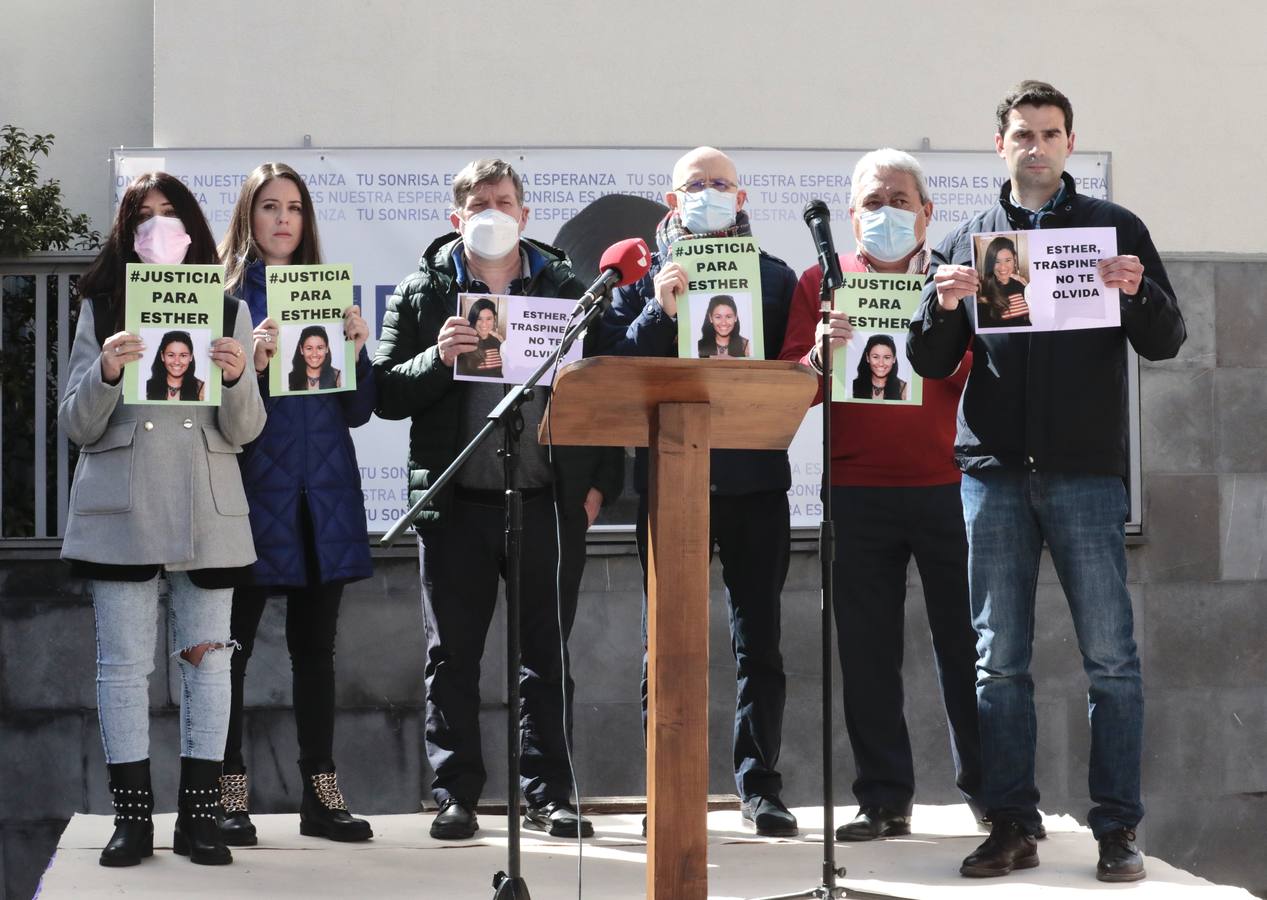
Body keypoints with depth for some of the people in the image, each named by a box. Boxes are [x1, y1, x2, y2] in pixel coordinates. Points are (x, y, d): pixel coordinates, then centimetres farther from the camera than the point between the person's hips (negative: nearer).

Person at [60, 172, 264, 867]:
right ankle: (132, 818, 6)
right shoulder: (101, 310, 8)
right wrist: (106, 373, -15)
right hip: (119, 513, -1)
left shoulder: (228, 312, 10)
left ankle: (197, 817, 6)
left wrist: (236, 378, -14)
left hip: (207, 511, 1)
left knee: (206, 660, 1)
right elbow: (76, 425, 4)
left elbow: (245, 430, 6)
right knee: (123, 664, 0)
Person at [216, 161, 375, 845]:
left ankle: (321, 794, 13)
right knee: (232, 645, -2)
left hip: (323, 493, 4)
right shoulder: (222, 294, 2)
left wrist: (357, 348, -5)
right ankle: (229, 795, 4)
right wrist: (252, 361, -21)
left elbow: (359, 409, 11)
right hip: (252, 492, -4)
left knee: (315, 645, 8)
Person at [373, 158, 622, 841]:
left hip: (550, 502, 1)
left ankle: (547, 795, 12)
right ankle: (455, 796, 9)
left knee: (547, 655, 5)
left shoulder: (567, 291, 10)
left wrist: (600, 483, 0)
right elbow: (386, 393, 1)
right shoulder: (422, 295, 7)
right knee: (453, 656, 3)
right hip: (456, 503, 0)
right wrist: (437, 358, -17)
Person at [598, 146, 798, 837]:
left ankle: (760, 786, 9)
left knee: (758, 639, 3)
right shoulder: (644, 276, 7)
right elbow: (614, 369, -4)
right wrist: (659, 312, -18)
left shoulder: (773, 276, 10)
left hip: (754, 476, 1)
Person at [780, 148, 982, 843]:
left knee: (968, 643, 2)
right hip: (857, 492, 1)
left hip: (948, 485, 0)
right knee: (867, 651, 2)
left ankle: (990, 791, 12)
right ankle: (884, 800, 8)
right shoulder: (821, 283, 10)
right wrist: (820, 354, -15)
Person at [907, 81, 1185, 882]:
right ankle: (1012, 826, 7)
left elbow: (1166, 342, 4)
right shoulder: (968, 242, 13)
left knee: (1111, 656, -3)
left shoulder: (1114, 229, 9)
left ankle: (1118, 830, 1)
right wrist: (943, 305, -10)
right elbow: (930, 362, 10)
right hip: (995, 469, 2)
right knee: (999, 660, 2)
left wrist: (1137, 292, -16)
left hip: (1087, 470, -2)